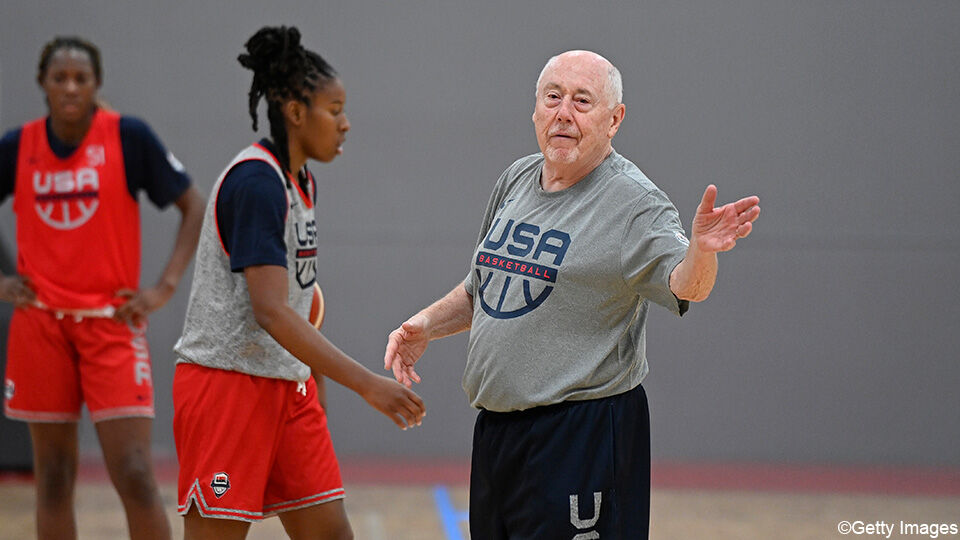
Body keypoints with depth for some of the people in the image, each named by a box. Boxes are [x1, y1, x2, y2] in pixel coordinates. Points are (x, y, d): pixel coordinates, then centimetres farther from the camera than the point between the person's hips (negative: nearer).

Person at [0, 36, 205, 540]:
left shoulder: (128, 137, -5)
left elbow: (194, 207, 1)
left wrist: (165, 287, -7)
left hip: (112, 321, -3)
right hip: (40, 324, 3)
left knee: (134, 476, -10)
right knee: (53, 478, 7)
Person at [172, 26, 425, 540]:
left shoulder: (299, 182, 12)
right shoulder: (256, 182, -18)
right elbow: (271, 311, -26)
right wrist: (366, 384, -28)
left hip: (287, 382, 9)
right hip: (228, 381, -9)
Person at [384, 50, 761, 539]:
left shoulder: (633, 201, -11)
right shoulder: (515, 181, 11)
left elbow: (684, 286, -26)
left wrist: (701, 249, -47)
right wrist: (427, 324, 10)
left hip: (583, 438, -7)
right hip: (495, 426, 7)